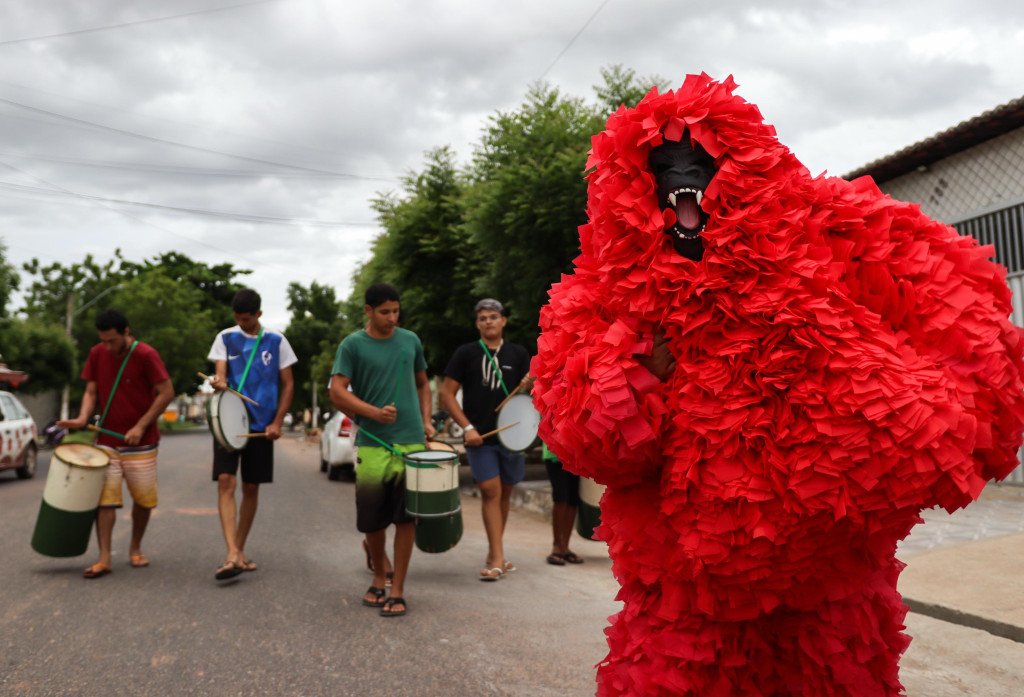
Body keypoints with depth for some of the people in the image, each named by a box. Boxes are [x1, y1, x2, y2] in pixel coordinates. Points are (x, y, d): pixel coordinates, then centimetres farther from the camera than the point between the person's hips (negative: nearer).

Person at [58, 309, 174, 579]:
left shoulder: (146, 355, -12)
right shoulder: (96, 354, 2)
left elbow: (166, 393, -11)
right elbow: (91, 392, 8)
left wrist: (140, 426, -15)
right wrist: (82, 418, -12)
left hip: (141, 442, -3)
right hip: (107, 440, 3)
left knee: (143, 499, 7)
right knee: (105, 498, -4)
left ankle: (135, 548, 27)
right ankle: (104, 559, -1)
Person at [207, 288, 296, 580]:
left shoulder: (276, 341, 3)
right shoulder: (225, 338, 4)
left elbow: (288, 385, 5)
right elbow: (220, 372, -7)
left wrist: (277, 422, -4)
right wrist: (219, 382, -32)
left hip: (261, 425, 1)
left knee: (251, 488, 7)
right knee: (226, 482, -14)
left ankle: (239, 550, 20)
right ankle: (232, 555, -18)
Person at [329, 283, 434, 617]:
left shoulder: (410, 341, 10)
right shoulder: (352, 345, 0)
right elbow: (337, 391, -6)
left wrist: (426, 421, 8)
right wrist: (375, 412, -18)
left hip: (411, 442, 2)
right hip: (372, 445, -1)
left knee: (406, 517, 1)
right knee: (372, 519, 7)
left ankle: (398, 591, 11)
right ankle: (379, 579, 31)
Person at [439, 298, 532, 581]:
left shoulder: (518, 354, 8)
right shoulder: (465, 353, 1)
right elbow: (446, 393, 0)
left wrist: (531, 384, -16)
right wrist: (467, 427, -9)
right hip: (480, 437, -3)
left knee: (505, 493, 11)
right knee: (490, 491, -10)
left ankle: (494, 553, 27)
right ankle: (497, 558, -6)